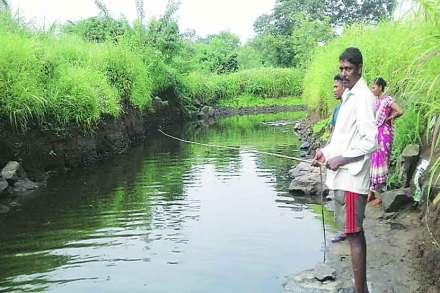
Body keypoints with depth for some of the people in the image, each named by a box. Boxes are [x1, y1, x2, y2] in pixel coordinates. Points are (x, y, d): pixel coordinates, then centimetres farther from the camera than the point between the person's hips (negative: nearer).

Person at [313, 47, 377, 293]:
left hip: (353, 176, -9)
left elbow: (370, 143, -19)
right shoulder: (348, 96, 15)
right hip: (343, 175, 9)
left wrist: (341, 159, -16)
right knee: (355, 231, 14)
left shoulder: (363, 97, -13)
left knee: (355, 234, -5)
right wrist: (326, 151, 10)